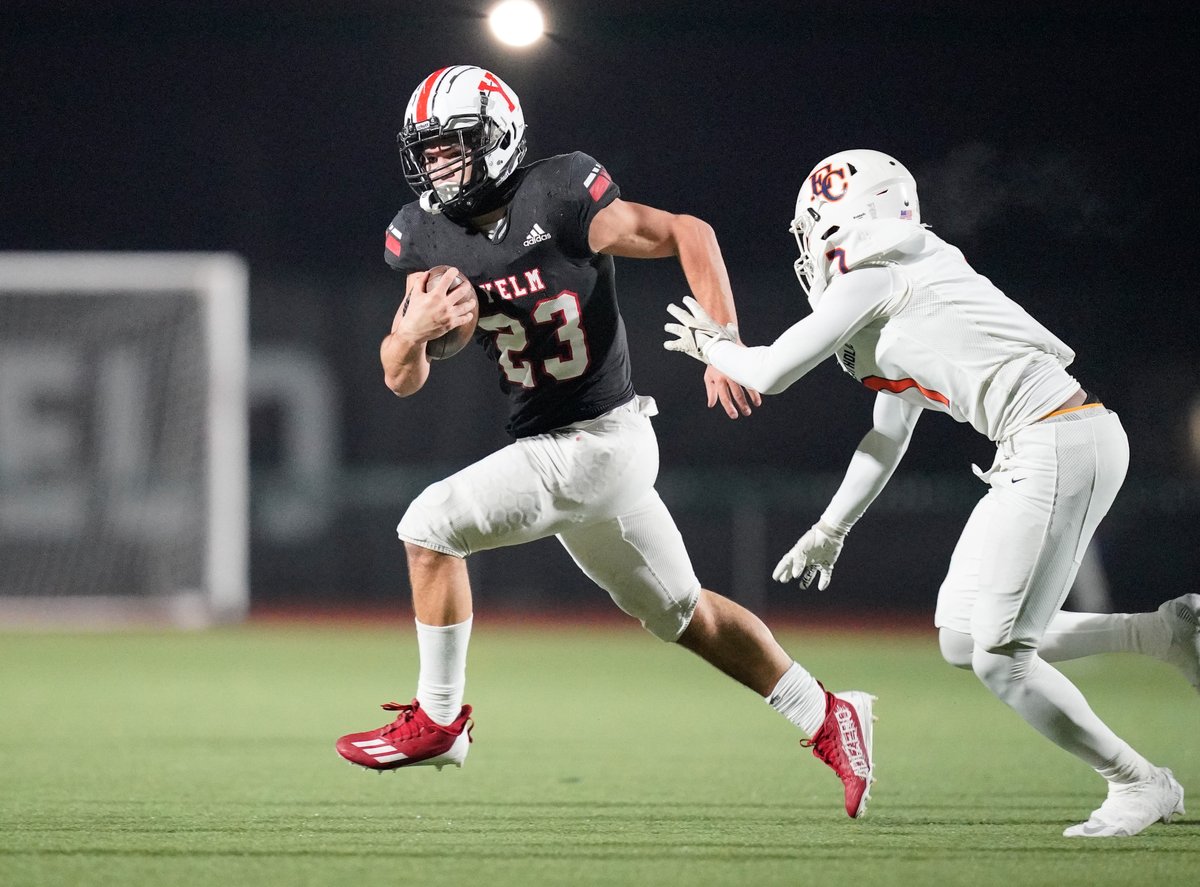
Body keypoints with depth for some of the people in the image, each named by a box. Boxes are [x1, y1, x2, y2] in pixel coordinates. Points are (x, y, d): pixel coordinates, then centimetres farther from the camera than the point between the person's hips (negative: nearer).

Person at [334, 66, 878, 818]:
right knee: (683, 614, 17)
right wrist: (414, 328, -20)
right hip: (551, 445, 7)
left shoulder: (559, 200, -18)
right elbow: (403, 380, 2)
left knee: (431, 527, -16)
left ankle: (438, 719, -2)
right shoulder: (425, 236, 1)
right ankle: (827, 720, 30)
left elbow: (689, 235, -13)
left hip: (597, 441, -7)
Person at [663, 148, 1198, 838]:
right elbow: (889, 436, 30)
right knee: (962, 638, 10)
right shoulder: (906, 288, 22)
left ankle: (1141, 785, 3)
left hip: (1061, 445, -9)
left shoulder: (872, 281, -6)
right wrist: (830, 531, 35)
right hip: (1054, 448, 9)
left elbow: (770, 374, 0)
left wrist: (714, 348, 20)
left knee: (999, 656, -6)